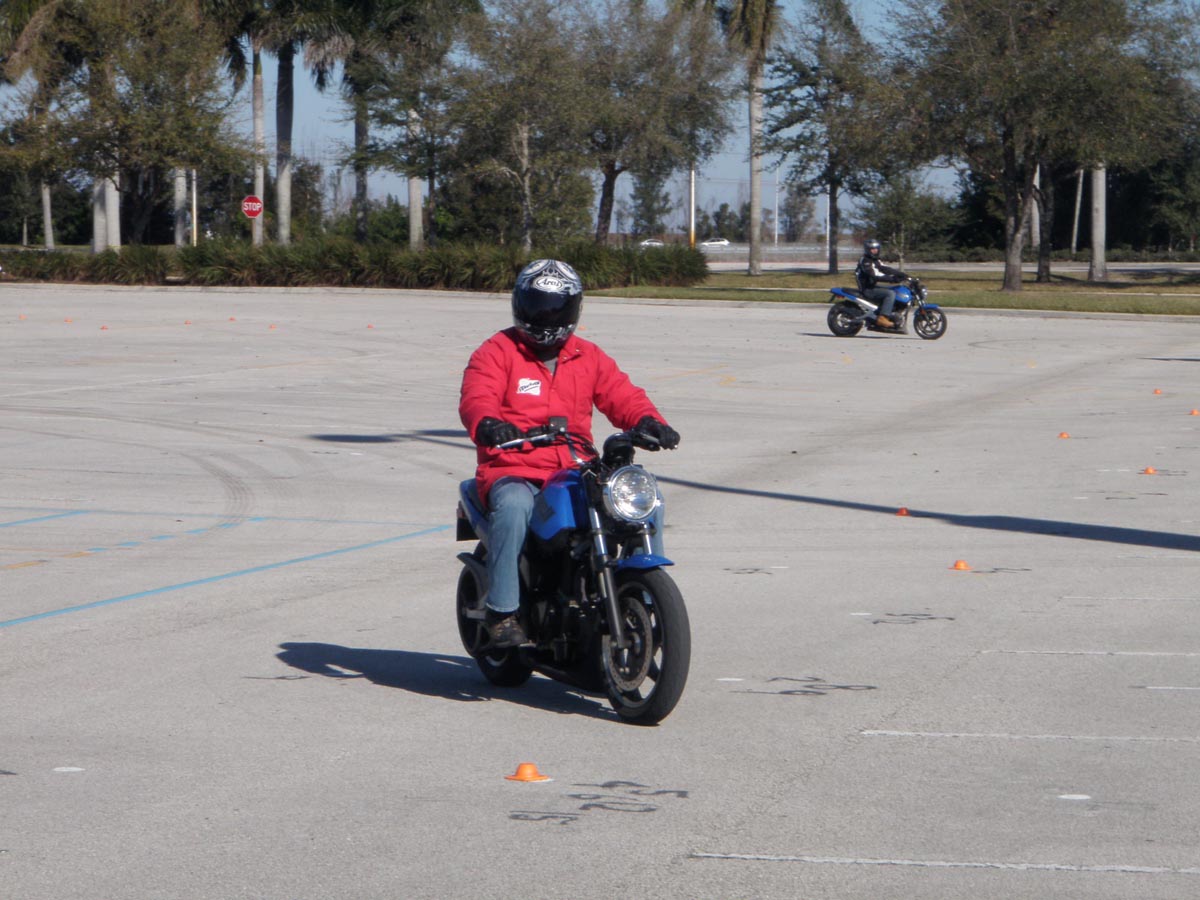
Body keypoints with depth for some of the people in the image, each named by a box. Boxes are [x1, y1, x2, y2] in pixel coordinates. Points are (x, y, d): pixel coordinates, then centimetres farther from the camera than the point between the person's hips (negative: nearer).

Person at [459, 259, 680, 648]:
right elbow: (476, 396, -12)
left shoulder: (589, 357, 19)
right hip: (513, 471, -4)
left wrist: (648, 420, -17)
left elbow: (621, 394, 7)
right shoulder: (496, 352, 4)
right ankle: (502, 610, -31)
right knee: (513, 504, -39)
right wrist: (487, 423, -37)